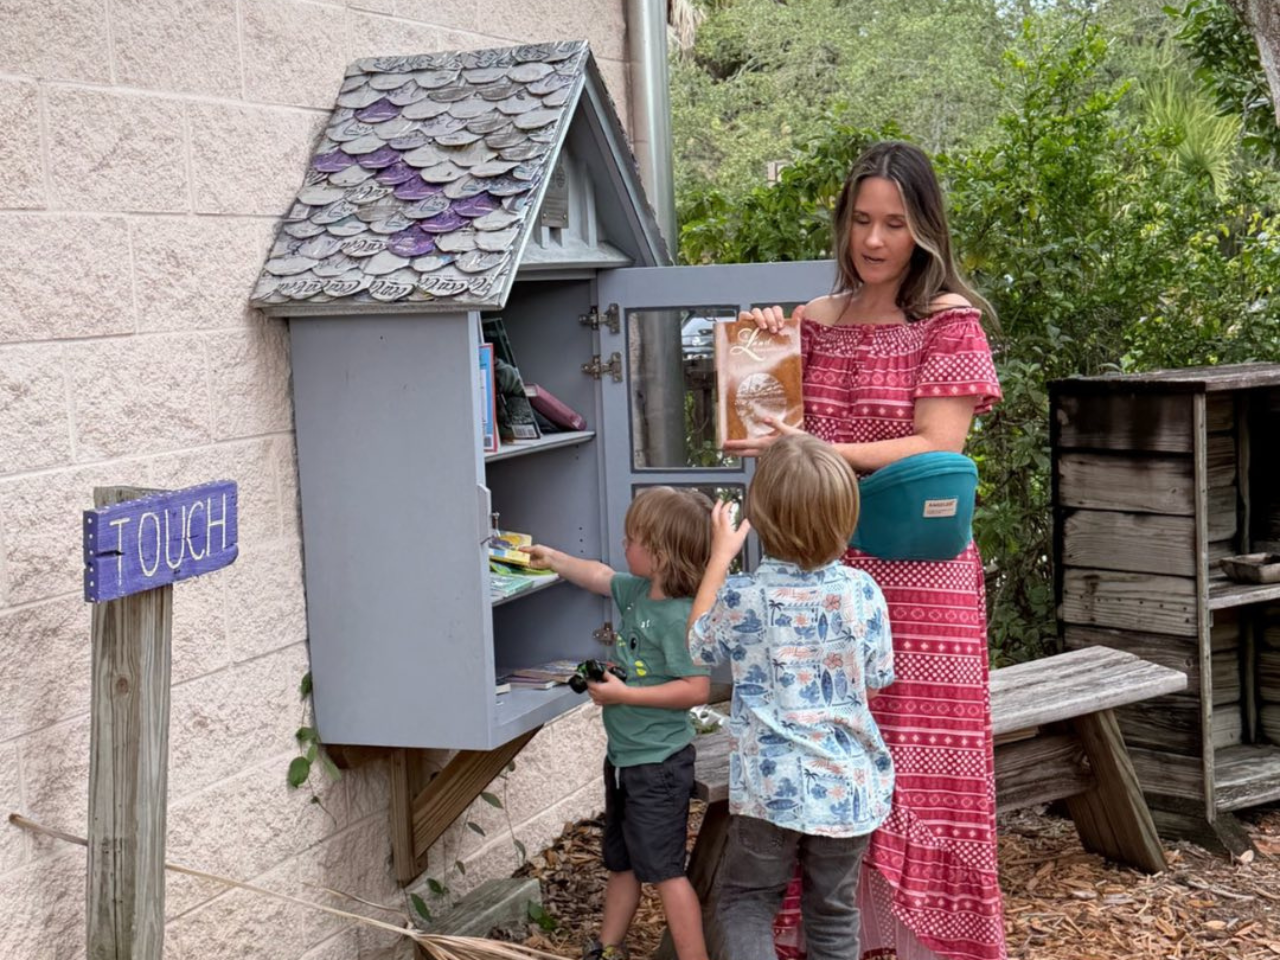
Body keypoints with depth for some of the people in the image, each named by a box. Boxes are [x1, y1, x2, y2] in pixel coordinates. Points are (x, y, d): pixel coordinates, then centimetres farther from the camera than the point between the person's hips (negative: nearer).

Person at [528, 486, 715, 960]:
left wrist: (624, 694, -24)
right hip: (624, 756, 10)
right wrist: (553, 559, 32)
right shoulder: (637, 591, 4)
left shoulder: (678, 616, -23)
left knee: (664, 868, -6)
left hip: (659, 763, -10)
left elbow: (696, 689, -28)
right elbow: (601, 576, 24)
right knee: (621, 863, 21)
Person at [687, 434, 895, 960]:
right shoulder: (862, 591, -7)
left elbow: (699, 643, 10)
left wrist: (720, 556, 14)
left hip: (772, 785, -2)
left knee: (746, 900, 13)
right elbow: (878, 678, 5)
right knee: (833, 912, 15)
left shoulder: (742, 596, -11)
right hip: (849, 786, 2)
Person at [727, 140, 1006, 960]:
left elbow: (936, 449, -12)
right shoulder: (816, 321, 11)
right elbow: (769, 427, 16)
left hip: (918, 575, -4)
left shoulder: (950, 321, -3)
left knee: (915, 766, -2)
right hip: (825, 567, 5)